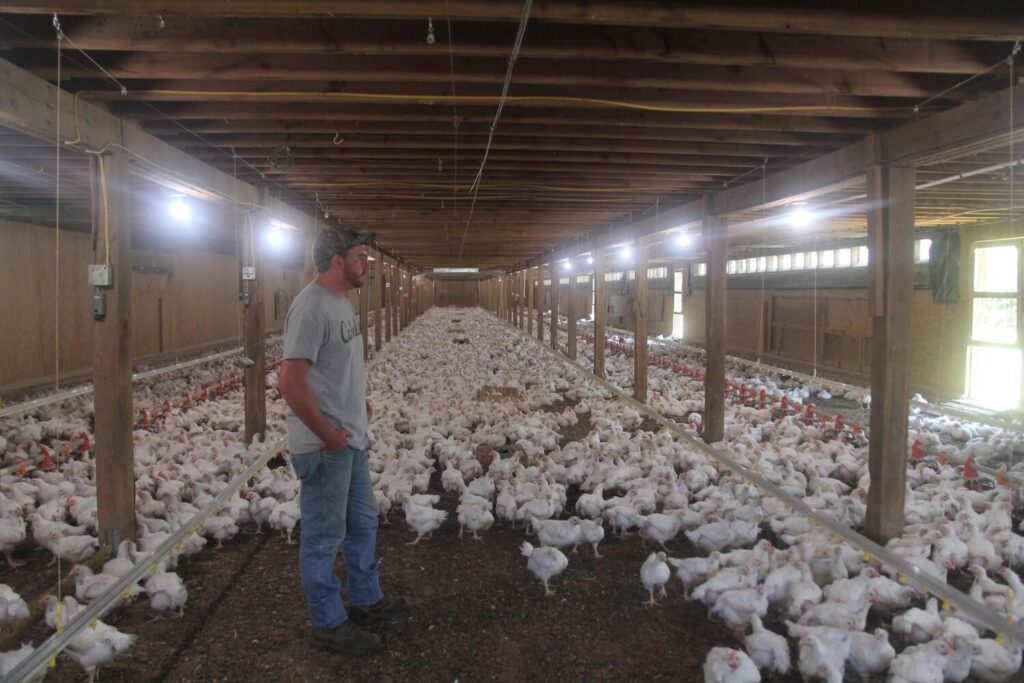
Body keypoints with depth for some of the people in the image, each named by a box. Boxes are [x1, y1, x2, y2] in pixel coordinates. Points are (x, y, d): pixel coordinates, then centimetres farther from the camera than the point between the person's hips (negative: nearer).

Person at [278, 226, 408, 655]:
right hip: (325, 447, -10)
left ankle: (366, 601, 38)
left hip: (351, 440, 10)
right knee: (324, 538, 5)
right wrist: (328, 436, -18)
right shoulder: (311, 306, -20)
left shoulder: (341, 302, 9)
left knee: (362, 523, 21)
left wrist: (356, 426, 14)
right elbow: (290, 382, -25)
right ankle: (329, 625, 20)